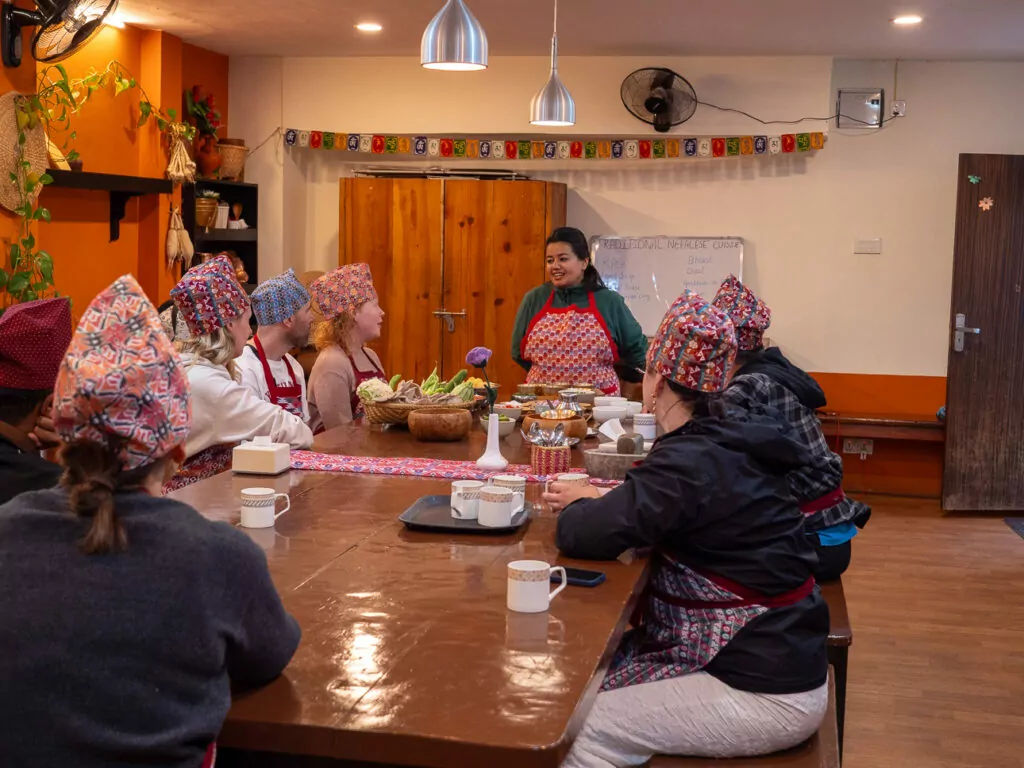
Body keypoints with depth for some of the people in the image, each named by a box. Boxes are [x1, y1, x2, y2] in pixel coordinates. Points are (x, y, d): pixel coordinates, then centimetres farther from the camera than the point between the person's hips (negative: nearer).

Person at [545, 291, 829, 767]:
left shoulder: (693, 461, -23)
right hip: (768, 657, 9)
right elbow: (655, 503, 16)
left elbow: (585, 536, -29)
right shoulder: (728, 439, 4)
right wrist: (598, 499, -1)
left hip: (766, 692, -9)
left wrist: (577, 506, -7)